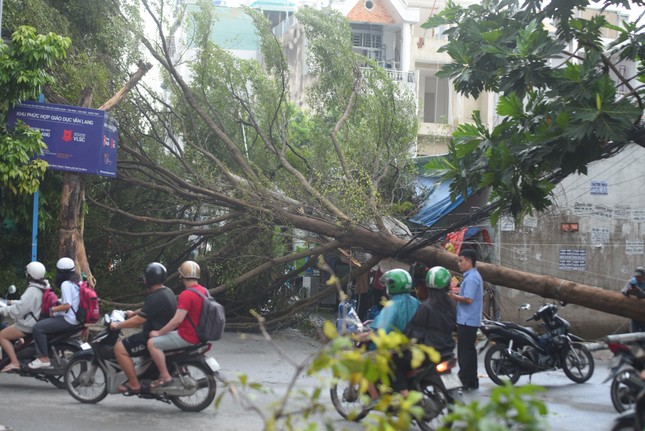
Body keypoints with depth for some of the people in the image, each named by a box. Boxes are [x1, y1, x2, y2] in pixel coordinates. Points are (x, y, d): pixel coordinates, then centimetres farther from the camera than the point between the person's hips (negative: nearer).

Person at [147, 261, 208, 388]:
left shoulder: (186, 294, -22)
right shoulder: (203, 290, 7)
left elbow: (177, 320, -25)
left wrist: (158, 333, -13)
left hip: (187, 336, -10)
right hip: (198, 334, 10)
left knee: (152, 343, -12)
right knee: (171, 334, 33)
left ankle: (165, 377, -10)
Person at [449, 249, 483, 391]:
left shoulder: (471, 278, -17)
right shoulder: (474, 276, 17)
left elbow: (468, 299, -24)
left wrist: (454, 296, -12)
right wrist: (456, 297, 11)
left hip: (467, 321, -11)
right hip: (471, 320, 11)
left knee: (464, 352, -7)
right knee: (469, 350, 15)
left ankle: (464, 381, -4)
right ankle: (472, 382, 21)